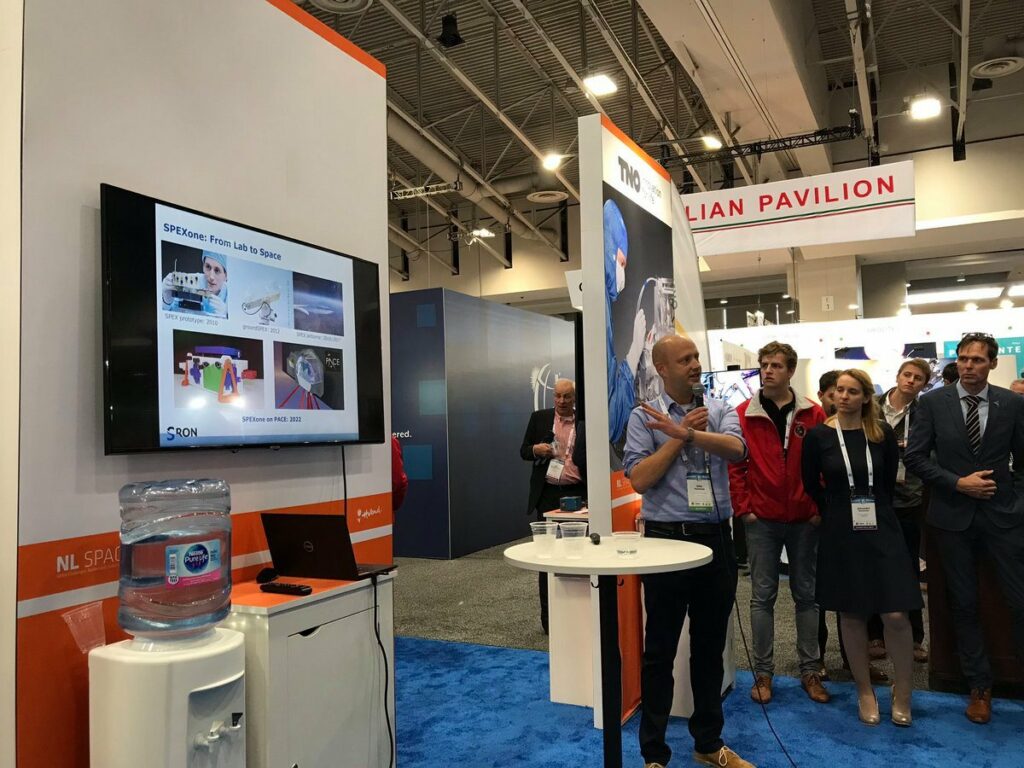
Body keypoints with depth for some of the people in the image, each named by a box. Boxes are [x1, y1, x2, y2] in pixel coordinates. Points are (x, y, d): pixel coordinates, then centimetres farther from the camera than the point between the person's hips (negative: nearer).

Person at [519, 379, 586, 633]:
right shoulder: (539, 418, 6)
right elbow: (524, 451, 10)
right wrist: (536, 449, -13)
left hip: (577, 494, -1)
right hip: (547, 495, 1)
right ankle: (548, 617, 13)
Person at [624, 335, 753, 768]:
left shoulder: (719, 410, 7)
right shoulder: (644, 417, -3)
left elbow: (736, 449, -13)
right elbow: (639, 478, -13)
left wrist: (684, 432, -24)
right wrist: (682, 435, -11)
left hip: (716, 540, 4)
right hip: (668, 540, -4)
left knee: (710, 647, 17)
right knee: (660, 651, 6)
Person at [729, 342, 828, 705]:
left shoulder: (813, 414, 1)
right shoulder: (743, 414, -2)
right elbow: (734, 465, -3)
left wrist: (820, 508, -4)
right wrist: (743, 508, -7)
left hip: (804, 520, 1)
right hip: (761, 520, -1)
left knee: (806, 594, 12)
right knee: (763, 596, 6)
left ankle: (810, 671, 24)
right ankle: (763, 672, 16)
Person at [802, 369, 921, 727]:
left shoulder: (882, 434, -3)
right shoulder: (818, 436, -6)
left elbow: (889, 481, 11)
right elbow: (812, 485, 6)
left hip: (882, 531, 0)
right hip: (840, 535, 0)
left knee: (896, 615, -4)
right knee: (852, 615, 9)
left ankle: (903, 692, 18)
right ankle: (865, 691, 25)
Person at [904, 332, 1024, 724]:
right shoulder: (933, 403, -2)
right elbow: (914, 457, -4)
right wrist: (958, 483, -11)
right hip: (953, 515, 0)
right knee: (964, 605, 9)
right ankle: (979, 687, 22)